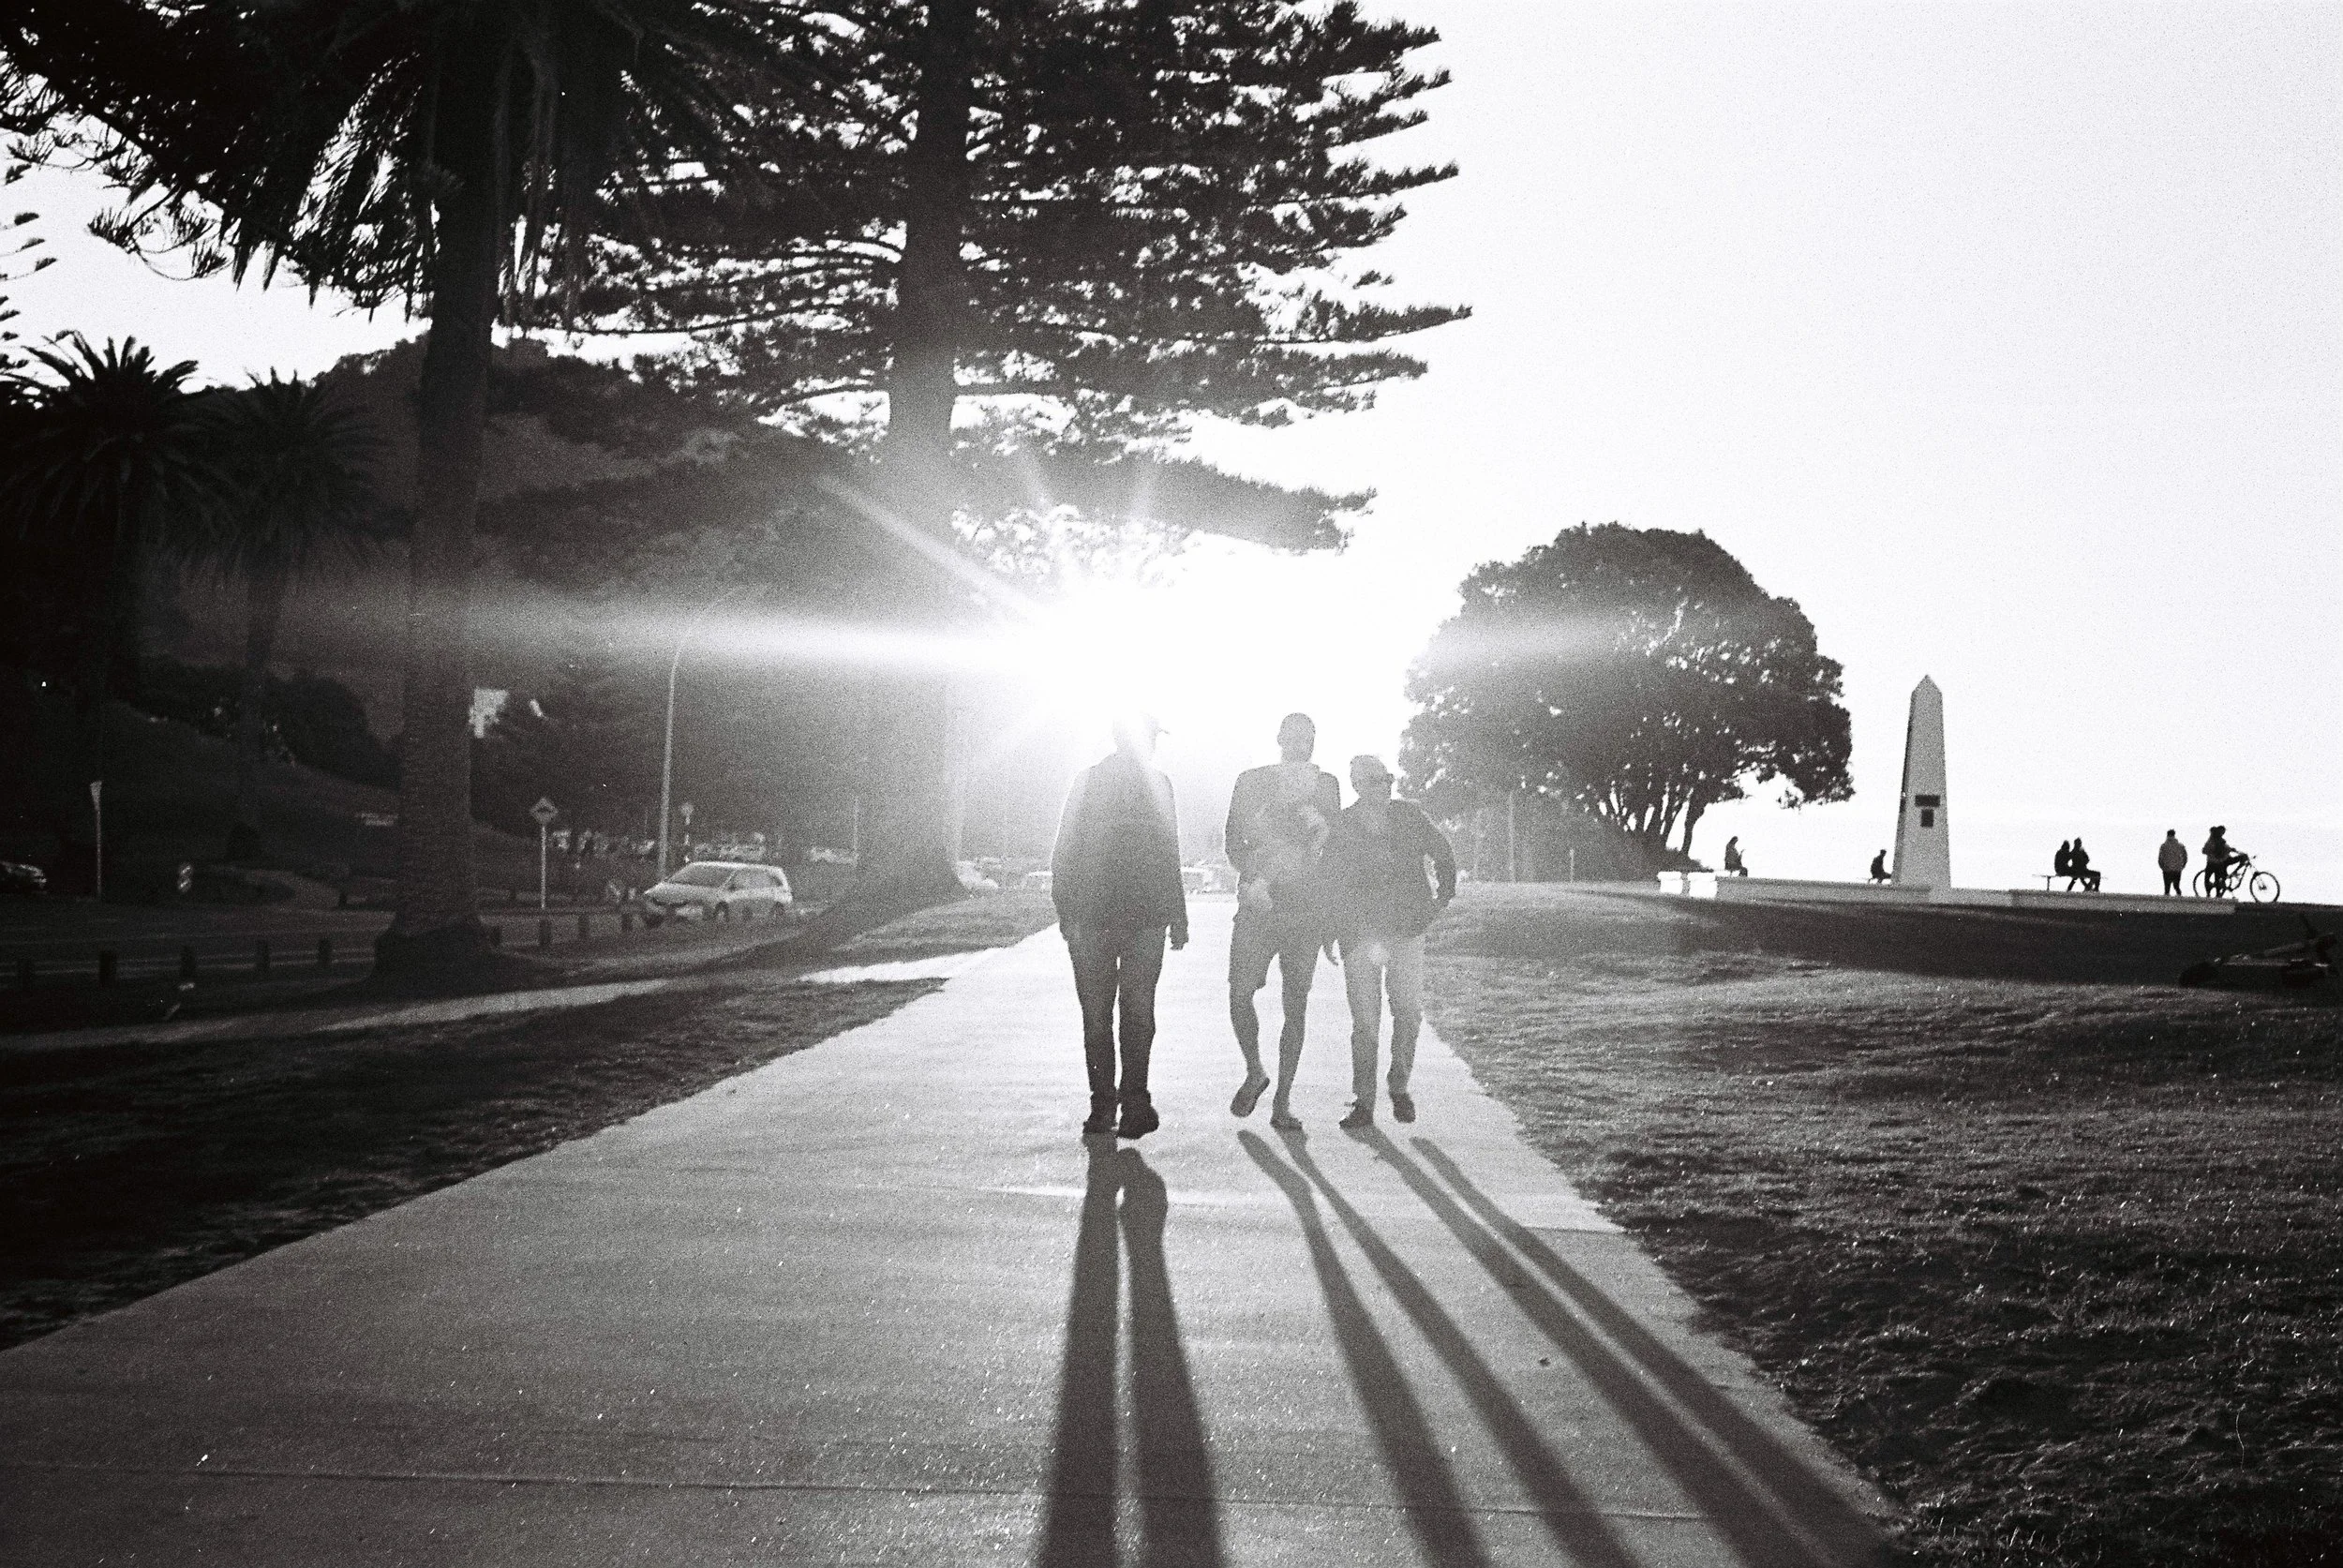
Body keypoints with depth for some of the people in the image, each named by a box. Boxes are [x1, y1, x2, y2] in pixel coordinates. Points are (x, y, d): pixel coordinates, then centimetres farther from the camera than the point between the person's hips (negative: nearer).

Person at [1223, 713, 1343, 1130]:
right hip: (1258, 906, 0)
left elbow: (1329, 842, 6)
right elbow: (1234, 841, 7)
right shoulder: (1251, 781, 10)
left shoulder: (1325, 785, 13)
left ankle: (1282, 1102, 4)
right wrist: (1250, 879, -10)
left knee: (1296, 1006, -2)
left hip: (1306, 907, 1)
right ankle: (1254, 1073, 14)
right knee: (1240, 994, -12)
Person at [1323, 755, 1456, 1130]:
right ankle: (1363, 1103, 2)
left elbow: (1442, 853, 18)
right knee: (1365, 1019, -5)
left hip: (1407, 929, 2)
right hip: (1361, 933, -1)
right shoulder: (1341, 828, -2)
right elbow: (1335, 887, -3)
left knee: (1409, 1010, -9)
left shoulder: (1409, 815, 4)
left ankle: (1400, 1085, 13)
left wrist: (1444, 896, 10)